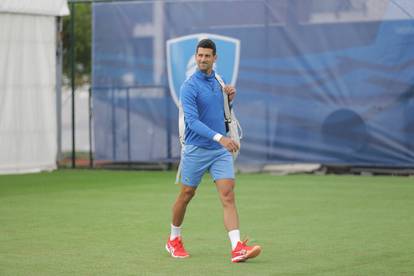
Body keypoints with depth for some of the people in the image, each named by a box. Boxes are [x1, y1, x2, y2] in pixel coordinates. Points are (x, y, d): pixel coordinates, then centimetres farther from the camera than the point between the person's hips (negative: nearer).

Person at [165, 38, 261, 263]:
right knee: (186, 195, 10)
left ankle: (237, 248, -19)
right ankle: (174, 240, 33)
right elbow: (192, 121, -24)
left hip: (221, 151, 5)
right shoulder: (189, 87, -13)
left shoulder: (217, 81, 9)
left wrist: (229, 99, 0)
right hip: (196, 150, -4)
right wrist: (219, 137, -35)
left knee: (228, 195, -9)